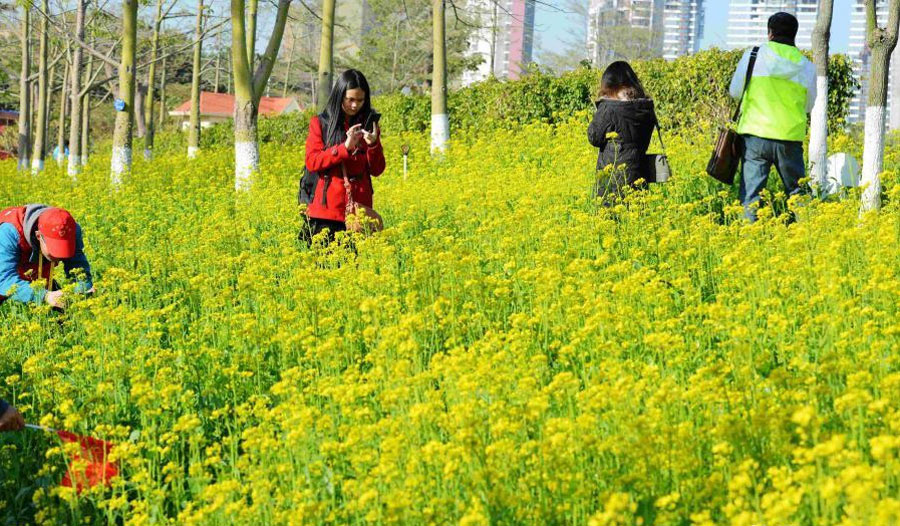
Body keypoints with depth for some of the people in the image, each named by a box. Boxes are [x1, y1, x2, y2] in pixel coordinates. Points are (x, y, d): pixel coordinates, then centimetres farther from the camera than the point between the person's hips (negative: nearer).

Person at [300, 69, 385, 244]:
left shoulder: (368, 124, 11)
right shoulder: (320, 123, 7)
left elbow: (377, 170, 8)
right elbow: (312, 162, -5)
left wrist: (373, 144, -11)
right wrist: (345, 147, -15)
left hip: (358, 209, 1)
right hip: (326, 210, -1)